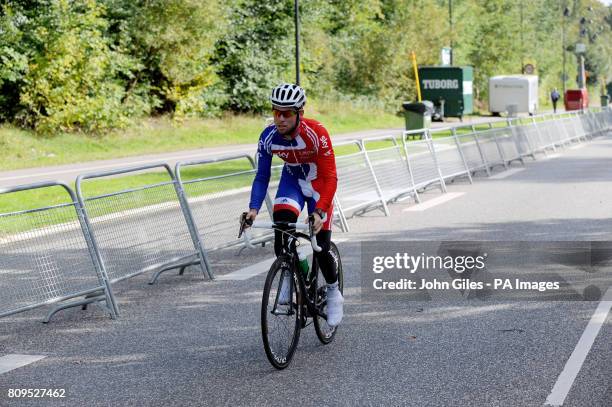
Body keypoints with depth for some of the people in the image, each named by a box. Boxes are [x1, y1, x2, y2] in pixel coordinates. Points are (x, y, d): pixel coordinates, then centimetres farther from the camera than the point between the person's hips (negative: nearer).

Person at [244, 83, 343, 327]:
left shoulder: (316, 134, -32)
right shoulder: (268, 137, -22)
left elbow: (330, 178, -32)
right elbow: (262, 177, -14)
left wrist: (319, 212, -44)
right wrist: (253, 209, -29)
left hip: (319, 183, -3)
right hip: (292, 180, 3)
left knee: (321, 248, -7)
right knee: (281, 223, -26)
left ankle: (333, 293, 19)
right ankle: (288, 275, -3)